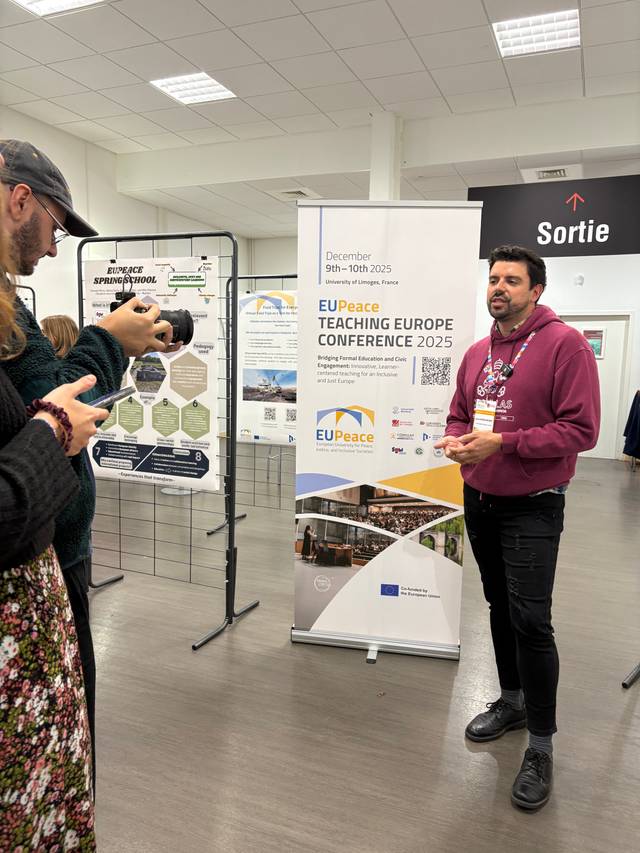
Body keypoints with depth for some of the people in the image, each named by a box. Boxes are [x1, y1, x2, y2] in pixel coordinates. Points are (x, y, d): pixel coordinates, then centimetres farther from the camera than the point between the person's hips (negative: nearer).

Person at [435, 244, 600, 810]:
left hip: (532, 509, -6)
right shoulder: (477, 353, 8)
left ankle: (541, 746, 13)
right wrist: (456, 441, -7)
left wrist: (503, 442, -23)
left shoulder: (564, 344, -12)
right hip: (479, 502, 7)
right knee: (499, 607, 18)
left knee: (530, 621, -5)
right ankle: (512, 701, 38)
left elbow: (581, 429, -18)